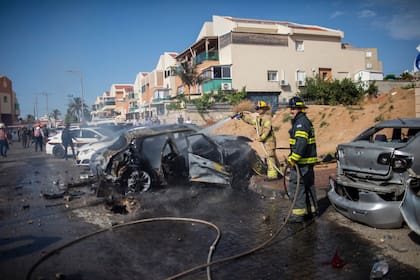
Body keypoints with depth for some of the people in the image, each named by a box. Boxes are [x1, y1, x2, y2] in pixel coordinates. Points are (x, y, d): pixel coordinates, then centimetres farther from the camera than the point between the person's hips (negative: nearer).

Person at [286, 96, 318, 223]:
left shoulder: (301, 123, -15)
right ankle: (311, 210, 27)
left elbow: (301, 142, -28)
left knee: (296, 186, -7)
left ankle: (298, 213, -3)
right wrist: (293, 156, 26)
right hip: (308, 160, 11)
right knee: (309, 185, 17)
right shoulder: (306, 121, 19)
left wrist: (294, 158, -27)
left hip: (301, 161, -11)